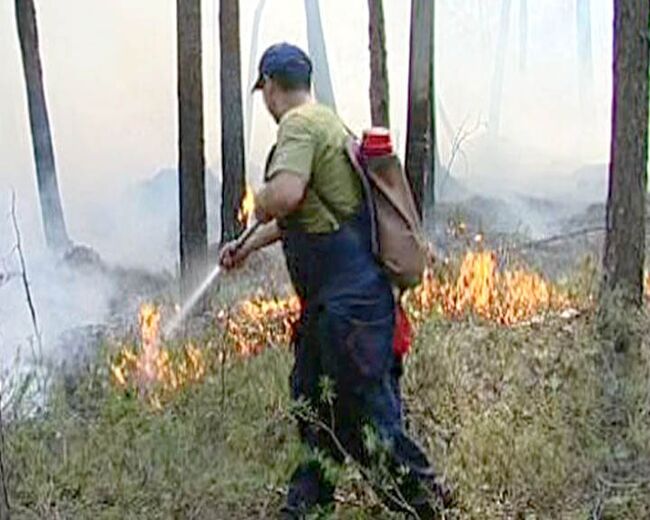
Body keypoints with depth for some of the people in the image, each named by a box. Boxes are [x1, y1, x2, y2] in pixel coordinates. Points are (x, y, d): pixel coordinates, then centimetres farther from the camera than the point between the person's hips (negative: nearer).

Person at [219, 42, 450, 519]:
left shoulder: (300, 123, -12)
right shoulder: (328, 122, 20)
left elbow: (285, 196, -30)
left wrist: (260, 206, -7)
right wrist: (248, 246, 41)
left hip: (348, 303, -11)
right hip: (330, 300, 11)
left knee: (369, 421, -6)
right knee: (312, 401, 21)